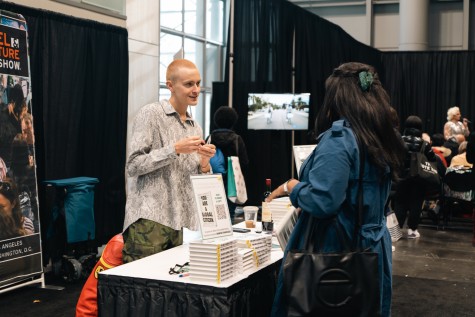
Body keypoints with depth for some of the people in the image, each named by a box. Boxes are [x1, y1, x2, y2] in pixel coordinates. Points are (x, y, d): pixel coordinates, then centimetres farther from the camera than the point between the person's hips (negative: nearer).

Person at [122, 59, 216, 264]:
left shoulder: (196, 128, 17)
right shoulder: (151, 114, -2)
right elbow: (133, 166, -9)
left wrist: (204, 163, -2)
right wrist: (175, 149, -14)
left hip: (184, 222, 6)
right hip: (150, 218, -6)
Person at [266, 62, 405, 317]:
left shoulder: (340, 137, -19)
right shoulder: (381, 137, 7)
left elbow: (323, 202, -25)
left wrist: (291, 186, -7)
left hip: (336, 251, -8)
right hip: (371, 249, 8)